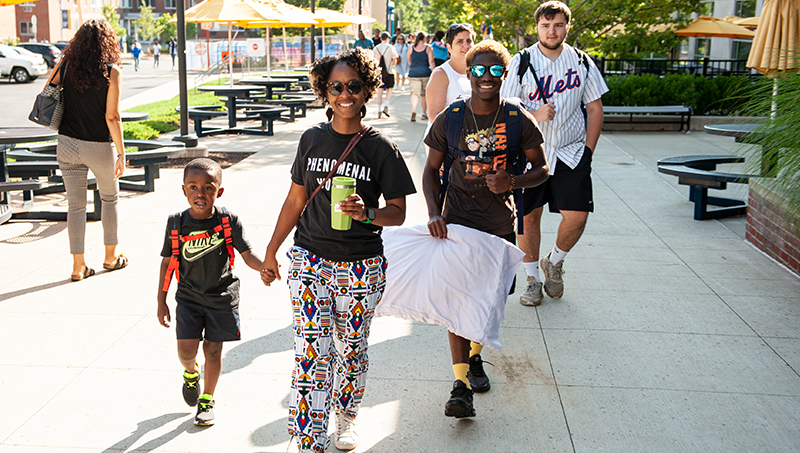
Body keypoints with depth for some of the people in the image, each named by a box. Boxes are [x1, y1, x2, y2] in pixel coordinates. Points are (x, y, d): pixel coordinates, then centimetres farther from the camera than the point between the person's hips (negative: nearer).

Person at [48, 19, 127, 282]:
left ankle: (78, 267, 12)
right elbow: (112, 117, -16)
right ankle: (111, 257, 28)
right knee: (110, 199, 18)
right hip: (99, 147, -3)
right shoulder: (111, 72, -14)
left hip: (67, 143, 3)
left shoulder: (66, 66, -3)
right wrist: (121, 154, -11)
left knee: (75, 204, 8)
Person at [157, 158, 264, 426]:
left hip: (222, 297, 0)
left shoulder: (228, 221, -12)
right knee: (186, 351, -5)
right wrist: (161, 302, 4)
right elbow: (167, 262, 1)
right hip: (189, 297, 1)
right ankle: (191, 373, 32)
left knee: (213, 349, 9)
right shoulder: (176, 223, -8)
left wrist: (265, 268, -33)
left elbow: (247, 255, -10)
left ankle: (207, 399, 32)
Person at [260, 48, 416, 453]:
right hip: (310, 261, 1)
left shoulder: (381, 148, -5)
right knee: (311, 354, -5)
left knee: (351, 350, 13)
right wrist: (270, 252, 14)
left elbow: (398, 212, -3)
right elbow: (295, 200, 12)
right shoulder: (312, 139, 3)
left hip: (361, 267, -1)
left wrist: (366, 213, -24)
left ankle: (346, 418, 38)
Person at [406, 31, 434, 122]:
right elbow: (431, 62, -8)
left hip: (413, 74, 0)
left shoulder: (411, 48, 3)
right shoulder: (428, 48, -2)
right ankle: (424, 113, 18)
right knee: (425, 94, 12)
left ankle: (413, 109, -29)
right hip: (426, 74, 0)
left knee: (414, 93, -3)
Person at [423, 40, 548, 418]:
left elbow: (541, 169, 3)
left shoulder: (519, 121, -5)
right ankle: (460, 384, -10)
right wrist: (434, 213, -10)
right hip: (457, 220, -2)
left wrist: (512, 181, -18)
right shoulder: (448, 120, -5)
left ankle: (475, 355, 40)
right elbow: (432, 169, 4)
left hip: (500, 223, 2)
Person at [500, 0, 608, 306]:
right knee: (529, 215, 4)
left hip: (571, 153, 1)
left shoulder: (581, 62, 4)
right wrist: (535, 114, -20)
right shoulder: (521, 62, -2)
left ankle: (554, 262, 21)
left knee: (577, 216, -8)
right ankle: (533, 279, 22)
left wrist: (588, 149, 2)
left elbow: (595, 108, 10)